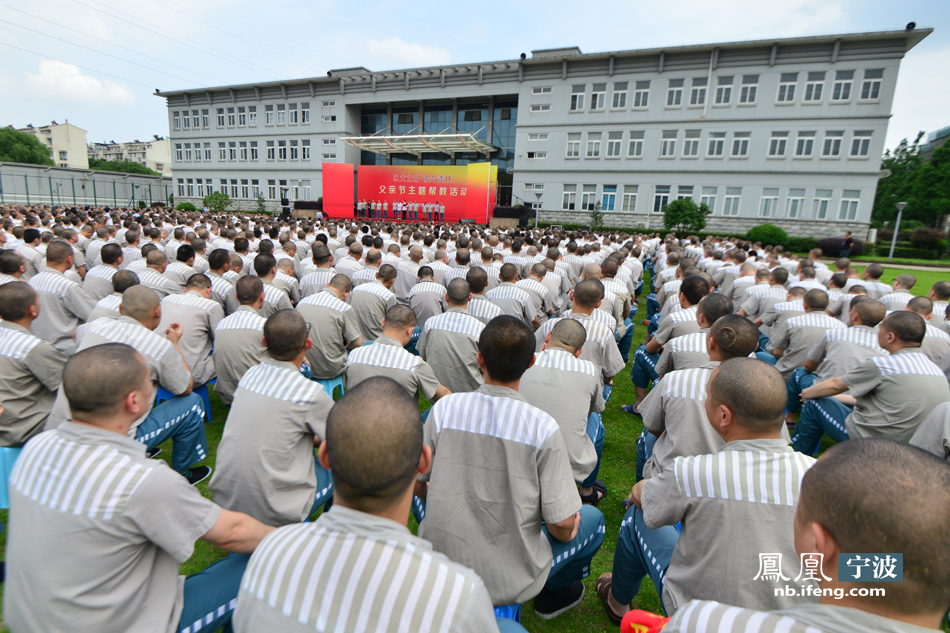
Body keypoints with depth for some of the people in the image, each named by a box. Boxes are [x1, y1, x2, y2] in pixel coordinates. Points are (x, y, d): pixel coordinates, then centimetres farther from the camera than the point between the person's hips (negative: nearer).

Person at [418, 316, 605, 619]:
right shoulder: (543, 427, -20)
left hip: (438, 571, 3)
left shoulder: (445, 408, -12)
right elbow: (562, 526, -17)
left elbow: (415, 485, 0)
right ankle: (552, 593, 34)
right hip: (508, 581, -3)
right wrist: (567, 528, 7)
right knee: (593, 518, 20)